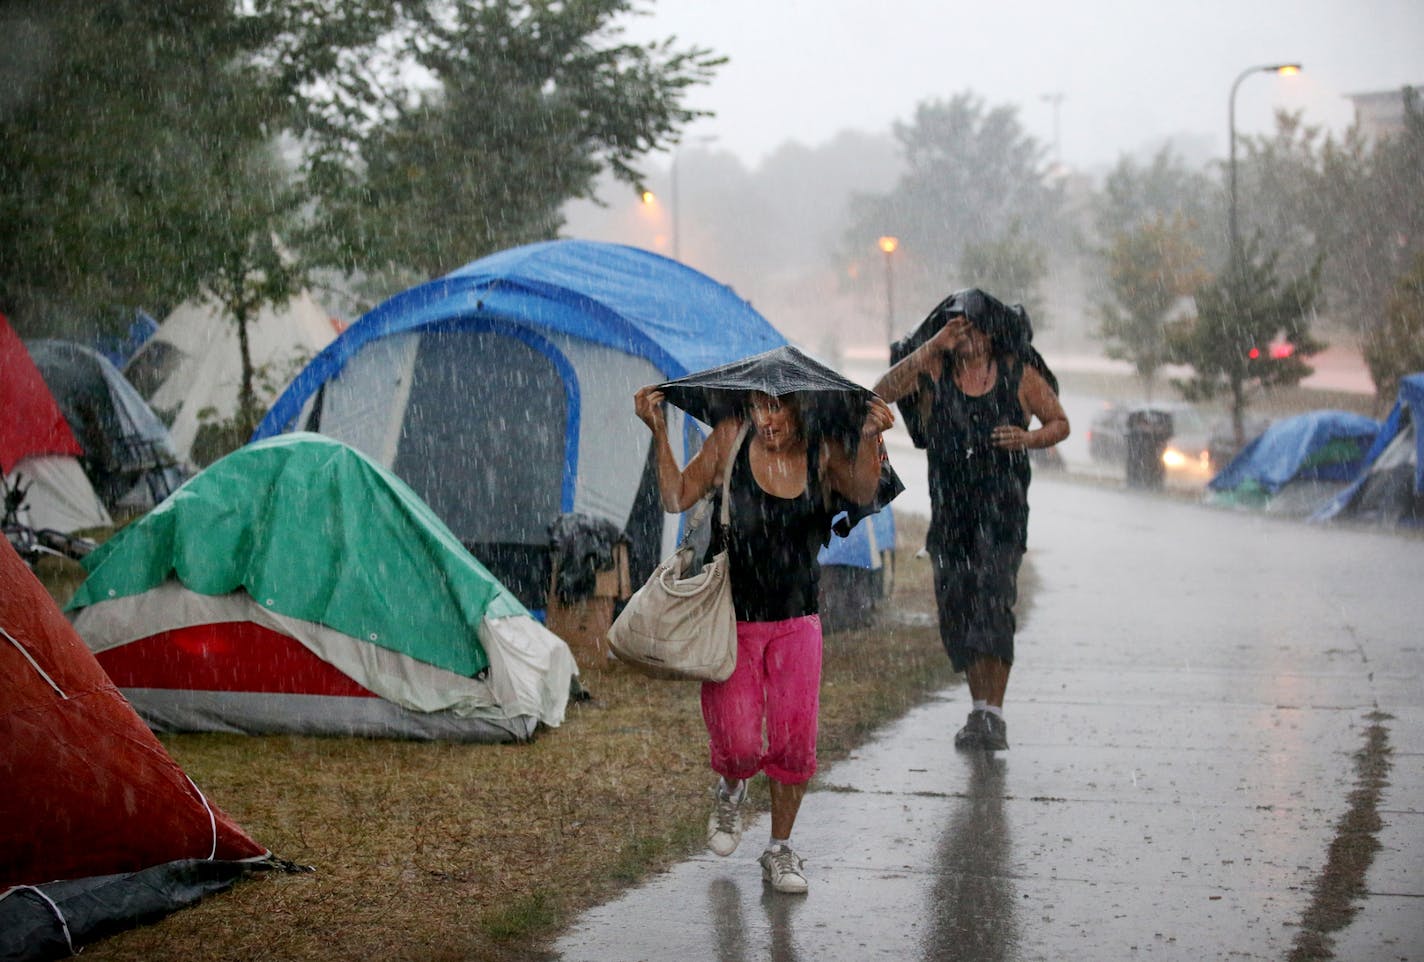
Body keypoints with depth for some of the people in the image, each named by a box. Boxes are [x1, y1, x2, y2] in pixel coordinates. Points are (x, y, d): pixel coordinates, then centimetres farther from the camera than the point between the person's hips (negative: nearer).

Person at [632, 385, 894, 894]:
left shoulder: (823, 452, -4)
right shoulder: (731, 439, -7)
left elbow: (863, 493, -21)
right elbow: (677, 498, -5)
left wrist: (869, 439, -38)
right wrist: (660, 434, -17)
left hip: (796, 623, 2)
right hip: (731, 620, -1)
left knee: (794, 742, 0)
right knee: (739, 745, -8)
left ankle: (780, 848, 21)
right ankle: (730, 791, 29)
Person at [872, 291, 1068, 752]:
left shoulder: (1019, 375, 2)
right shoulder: (934, 371, 2)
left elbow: (1059, 423, 13)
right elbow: (883, 392, -14)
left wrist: (1028, 439, -9)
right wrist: (932, 347, -18)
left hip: (1002, 507, -3)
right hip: (949, 509, 3)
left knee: (992, 602, -15)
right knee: (955, 611, 5)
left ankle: (992, 715, -14)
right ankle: (980, 708, 19)